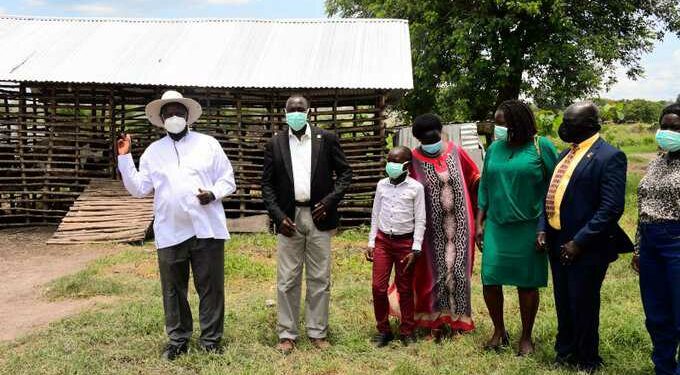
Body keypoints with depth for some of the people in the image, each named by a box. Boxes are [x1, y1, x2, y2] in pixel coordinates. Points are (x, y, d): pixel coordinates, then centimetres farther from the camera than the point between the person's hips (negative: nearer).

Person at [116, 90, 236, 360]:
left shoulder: (208, 144, 6)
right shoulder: (153, 151, 11)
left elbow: (228, 180, 6)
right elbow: (139, 188, 7)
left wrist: (213, 194, -13)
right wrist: (124, 158, 0)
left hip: (207, 229, -1)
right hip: (170, 233, 2)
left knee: (211, 287, 3)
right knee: (173, 289, 9)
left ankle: (211, 339, 17)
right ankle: (178, 339, 23)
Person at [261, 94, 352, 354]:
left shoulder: (327, 139, 3)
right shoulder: (275, 144, 5)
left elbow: (345, 172, 6)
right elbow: (267, 184, 5)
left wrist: (330, 201, -7)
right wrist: (278, 216, -7)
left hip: (319, 217, 0)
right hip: (289, 218, 0)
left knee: (320, 279, 6)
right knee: (287, 280, 4)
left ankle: (318, 332, 16)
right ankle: (287, 334, 13)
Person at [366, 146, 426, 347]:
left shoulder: (415, 188, -4)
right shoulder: (382, 185, 6)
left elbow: (420, 220, -3)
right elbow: (375, 215, 13)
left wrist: (415, 250, -9)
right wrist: (371, 243, 8)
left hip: (405, 242, -3)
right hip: (383, 240, 3)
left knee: (405, 289, 7)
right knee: (378, 287, -2)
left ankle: (407, 331, 19)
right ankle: (383, 329, 12)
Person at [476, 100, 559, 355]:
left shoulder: (541, 147, -5)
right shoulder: (495, 148, 8)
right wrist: (479, 223, 9)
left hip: (528, 227, -3)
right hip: (496, 226, 4)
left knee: (527, 284, 5)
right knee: (490, 280, -1)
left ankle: (526, 337, 22)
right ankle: (499, 330, 21)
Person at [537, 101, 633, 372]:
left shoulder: (609, 157, -14)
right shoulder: (566, 154, 11)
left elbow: (611, 208, -20)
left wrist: (579, 242, -21)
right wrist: (543, 228, 3)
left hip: (585, 248, -7)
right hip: (557, 243, 7)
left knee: (583, 307, 7)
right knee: (563, 305, 19)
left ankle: (586, 363, 25)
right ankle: (564, 354, 37)